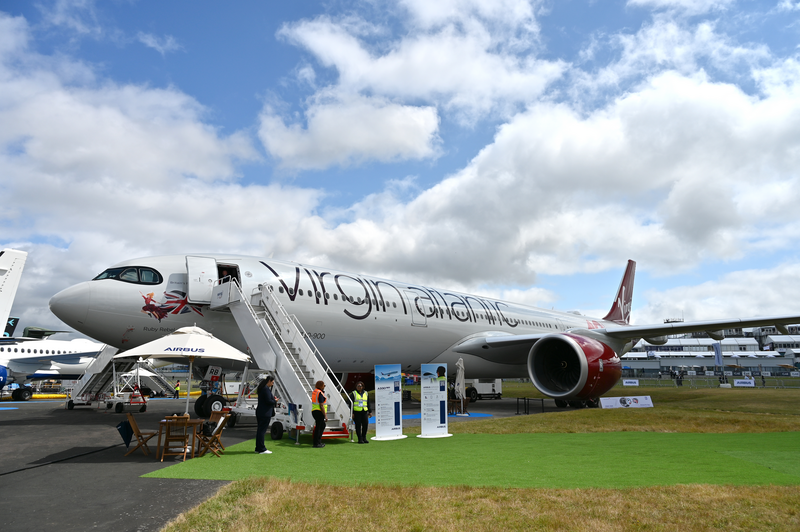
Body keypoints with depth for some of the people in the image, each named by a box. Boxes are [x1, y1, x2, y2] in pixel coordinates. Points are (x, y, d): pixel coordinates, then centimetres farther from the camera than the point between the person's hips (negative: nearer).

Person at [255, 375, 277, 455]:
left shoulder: (262, 388, 15)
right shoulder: (266, 389, -17)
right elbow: (268, 401, -21)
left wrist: (273, 398, 9)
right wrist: (275, 401, -4)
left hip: (260, 412, 10)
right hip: (265, 413, -10)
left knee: (260, 430, 15)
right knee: (262, 430, -5)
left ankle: (258, 448, 22)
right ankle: (262, 449, 0)